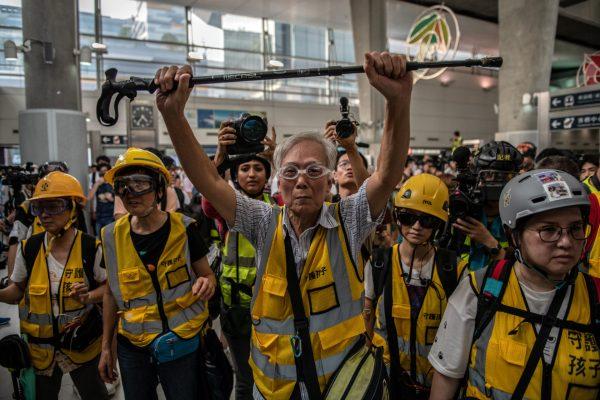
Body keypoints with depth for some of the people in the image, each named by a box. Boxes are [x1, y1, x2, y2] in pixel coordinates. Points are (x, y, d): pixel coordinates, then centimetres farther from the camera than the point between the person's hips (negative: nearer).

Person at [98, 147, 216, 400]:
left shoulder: (184, 228, -12)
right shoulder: (112, 236, -4)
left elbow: (207, 275, -2)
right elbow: (112, 292, 7)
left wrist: (207, 284, -26)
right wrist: (106, 346, 10)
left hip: (181, 343, -2)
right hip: (132, 347, 3)